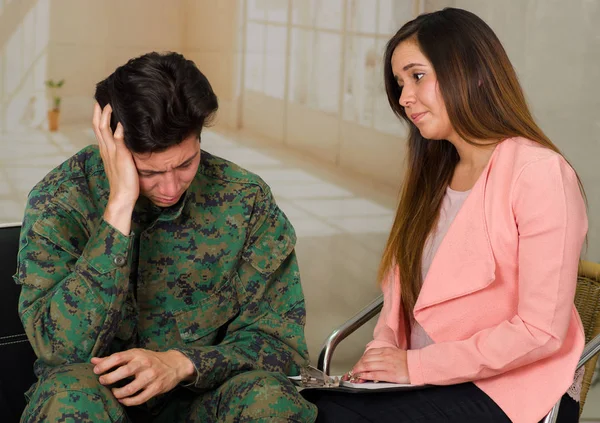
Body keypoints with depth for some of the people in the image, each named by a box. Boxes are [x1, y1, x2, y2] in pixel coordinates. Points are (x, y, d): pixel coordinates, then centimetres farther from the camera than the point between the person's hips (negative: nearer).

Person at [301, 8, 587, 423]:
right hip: (429, 381, 6)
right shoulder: (435, 175, 13)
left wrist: (417, 365, -15)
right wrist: (383, 352, -6)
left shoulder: (539, 173, -13)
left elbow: (541, 331, -17)